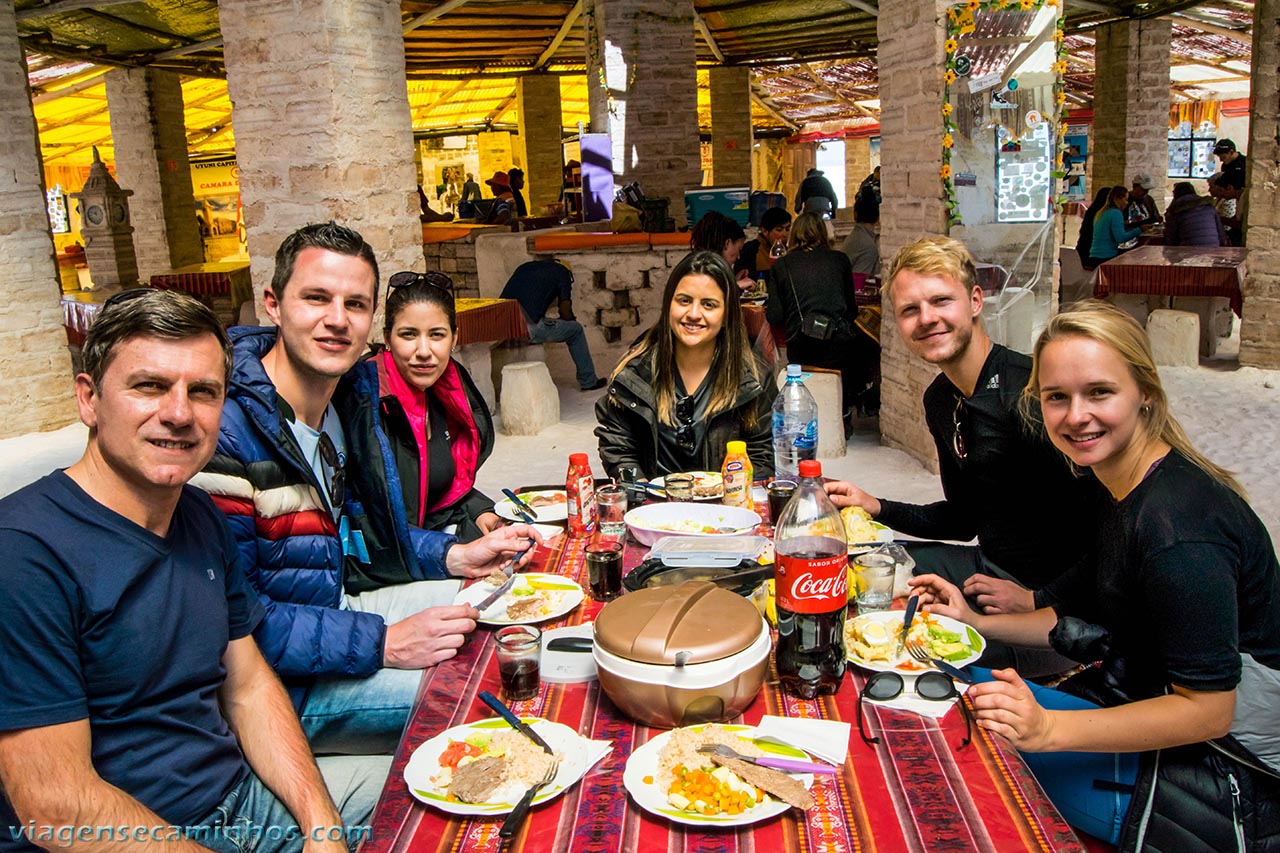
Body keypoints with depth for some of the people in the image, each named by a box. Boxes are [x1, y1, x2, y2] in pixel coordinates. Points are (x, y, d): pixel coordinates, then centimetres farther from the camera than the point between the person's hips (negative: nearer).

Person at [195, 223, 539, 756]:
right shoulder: (225, 430, -27)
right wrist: (383, 643, -28)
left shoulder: (350, 397, 3)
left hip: (340, 602, 10)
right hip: (278, 682, -9)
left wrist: (455, 557, 2)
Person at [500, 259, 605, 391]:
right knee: (576, 330, 17)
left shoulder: (524, 267, 28)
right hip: (528, 328, -6)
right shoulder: (563, 272, 13)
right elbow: (565, 310, 7)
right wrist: (571, 320, 30)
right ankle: (588, 381, 26)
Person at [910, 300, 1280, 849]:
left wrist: (1047, 729, -32)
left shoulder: (1179, 528, -27)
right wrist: (977, 622, 4)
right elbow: (1082, 619, 14)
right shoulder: (1117, 494, 3)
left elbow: (1207, 710, -25)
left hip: (1224, 782, -9)